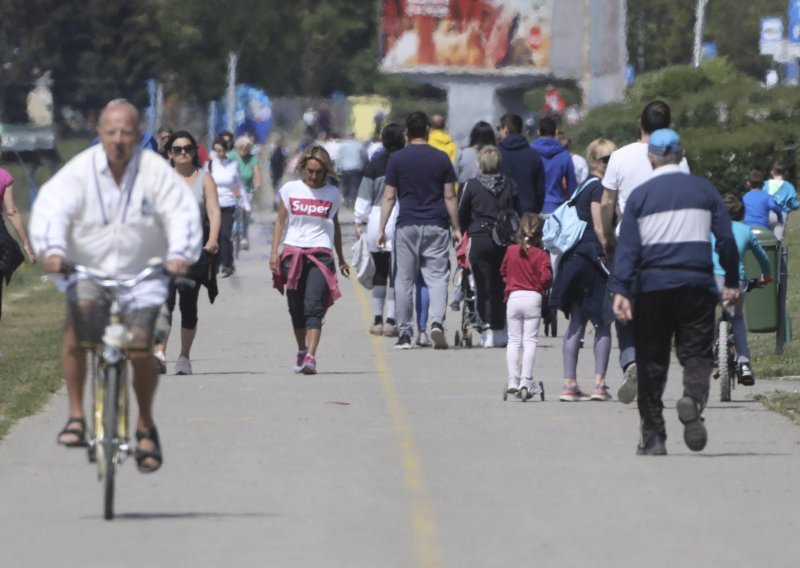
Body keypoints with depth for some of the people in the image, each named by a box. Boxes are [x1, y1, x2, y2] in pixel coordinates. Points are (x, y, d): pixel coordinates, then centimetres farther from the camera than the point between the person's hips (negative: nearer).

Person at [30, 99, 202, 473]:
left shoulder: (155, 171, -9)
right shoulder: (80, 170, -10)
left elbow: (182, 213, -17)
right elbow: (51, 207, -21)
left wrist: (180, 253, -36)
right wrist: (52, 249, -40)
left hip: (142, 273, 0)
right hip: (88, 269, 0)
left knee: (140, 347, -13)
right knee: (78, 316, -26)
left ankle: (146, 425, 13)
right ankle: (76, 416, -15)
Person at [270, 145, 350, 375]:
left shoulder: (332, 194, 6)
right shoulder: (290, 190, 6)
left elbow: (335, 226, 17)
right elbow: (280, 221, 10)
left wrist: (341, 259, 22)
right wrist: (274, 252, 1)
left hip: (321, 253, -2)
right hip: (293, 252, 2)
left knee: (314, 307, -15)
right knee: (296, 309, 8)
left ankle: (310, 357, -23)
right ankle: (301, 351, 27)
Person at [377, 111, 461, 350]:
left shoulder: (397, 159, 0)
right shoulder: (441, 158, 1)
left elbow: (389, 197, -1)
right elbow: (450, 196, 2)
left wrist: (382, 228, 4)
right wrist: (456, 228, 9)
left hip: (407, 225, 0)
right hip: (436, 226, 0)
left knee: (404, 281, 6)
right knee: (437, 276, 1)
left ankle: (404, 334, 8)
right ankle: (437, 322, -21)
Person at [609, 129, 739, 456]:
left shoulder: (640, 196, 2)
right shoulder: (703, 190, 5)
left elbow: (627, 247, -6)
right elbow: (725, 238, 5)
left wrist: (620, 290, -10)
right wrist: (732, 282, 14)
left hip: (652, 287, 0)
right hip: (697, 282, 0)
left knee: (651, 360, 7)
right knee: (696, 353, 2)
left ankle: (653, 436, 6)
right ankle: (693, 398, -31)